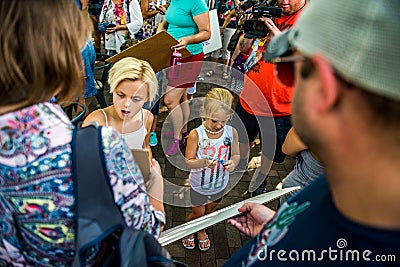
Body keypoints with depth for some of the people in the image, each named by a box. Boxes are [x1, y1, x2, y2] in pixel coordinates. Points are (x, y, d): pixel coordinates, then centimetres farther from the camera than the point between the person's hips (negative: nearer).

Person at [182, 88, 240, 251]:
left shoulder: (232, 132, -15)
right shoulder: (196, 135, -25)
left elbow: (236, 154, -2)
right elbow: (188, 162, -19)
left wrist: (233, 162, -25)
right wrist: (203, 162, -39)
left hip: (220, 184, 4)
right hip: (199, 185, -3)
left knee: (209, 210, 27)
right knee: (198, 213, 16)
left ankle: (201, 231, 59)